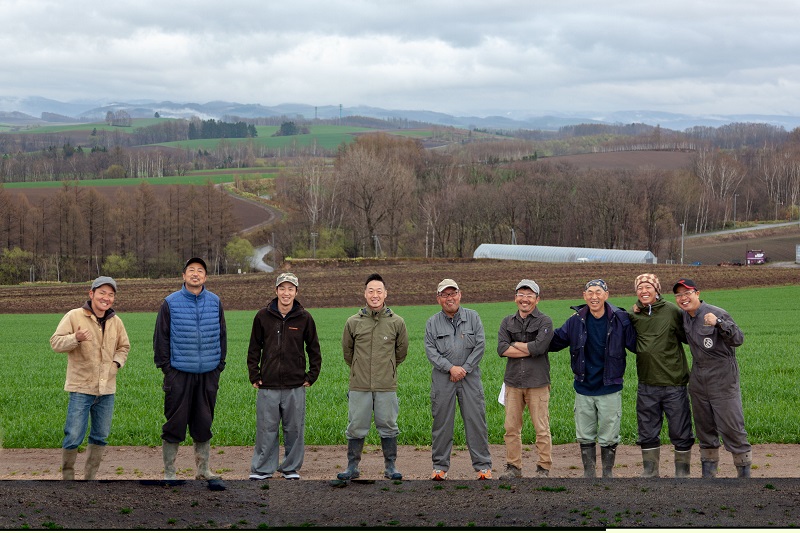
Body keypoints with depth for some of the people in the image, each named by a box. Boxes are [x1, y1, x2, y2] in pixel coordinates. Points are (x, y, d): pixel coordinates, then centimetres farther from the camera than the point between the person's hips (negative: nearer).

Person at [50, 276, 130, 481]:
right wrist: (76, 339, -28)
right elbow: (55, 342, -10)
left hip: (106, 389, 5)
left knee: (101, 437, 11)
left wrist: (116, 363, 3)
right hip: (81, 387, -5)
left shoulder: (116, 322, 7)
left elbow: (124, 346, 22)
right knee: (74, 436, -5)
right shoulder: (74, 316, -7)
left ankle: (90, 477, 24)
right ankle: (67, 476, 11)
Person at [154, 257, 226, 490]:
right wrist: (165, 366, -3)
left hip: (208, 374, 3)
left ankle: (203, 470, 21)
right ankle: (169, 473, 9)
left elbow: (221, 336, 13)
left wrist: (219, 365, 9)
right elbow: (160, 338, 1)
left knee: (204, 424, 10)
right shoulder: (171, 303, -2)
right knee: (175, 424, 0)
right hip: (179, 374, -3)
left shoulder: (215, 302, 7)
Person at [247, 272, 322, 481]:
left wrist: (311, 376, 4)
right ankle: (262, 469, 13)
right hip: (268, 385, 0)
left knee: (295, 430, 6)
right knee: (266, 430, 3)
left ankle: (292, 468, 18)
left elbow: (314, 350, 10)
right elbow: (254, 349, 9)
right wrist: (254, 376, 4)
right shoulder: (263, 316, 1)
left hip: (295, 386, 0)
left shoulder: (304, 318, 1)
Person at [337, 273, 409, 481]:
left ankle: (390, 467, 18)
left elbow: (401, 352, 15)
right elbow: (347, 351, 16)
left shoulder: (397, 322, 0)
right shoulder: (353, 322, 0)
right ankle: (352, 467, 16)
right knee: (356, 427, 5)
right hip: (359, 386, 0)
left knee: (388, 427, 7)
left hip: (386, 386, 0)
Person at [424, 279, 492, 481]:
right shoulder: (432, 323, 6)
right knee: (442, 423, 4)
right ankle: (440, 466, 13)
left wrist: (464, 369, -8)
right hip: (442, 380, 0)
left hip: (470, 378, 0)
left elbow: (480, 346, 0)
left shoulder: (473, 318, 6)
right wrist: (451, 368, -13)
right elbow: (430, 351, -1)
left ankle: (483, 466, 6)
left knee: (476, 421, -1)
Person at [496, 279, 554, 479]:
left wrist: (514, 344, -5)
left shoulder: (545, 322, 0)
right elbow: (501, 349, -3)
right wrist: (529, 350, -10)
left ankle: (544, 468, 7)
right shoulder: (507, 322, 12)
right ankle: (513, 467, 16)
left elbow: (539, 346, -17)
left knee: (542, 429, -1)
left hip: (537, 382, -4)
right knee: (511, 427, 6)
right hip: (513, 382, 4)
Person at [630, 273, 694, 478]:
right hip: (647, 386, 4)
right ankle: (650, 473, 26)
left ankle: (682, 472, 21)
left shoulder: (672, 311, -7)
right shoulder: (633, 314, 3)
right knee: (647, 432, 13)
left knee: (680, 432, 6)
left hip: (674, 384, -3)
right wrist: (633, 316, -1)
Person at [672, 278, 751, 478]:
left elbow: (738, 339, -24)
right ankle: (708, 472, 24)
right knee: (705, 430, 14)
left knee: (732, 429, -5)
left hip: (723, 382, -7)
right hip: (698, 384, 7)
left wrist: (719, 323, -42)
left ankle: (744, 472, 7)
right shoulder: (684, 317, 7)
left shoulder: (716, 314, -15)